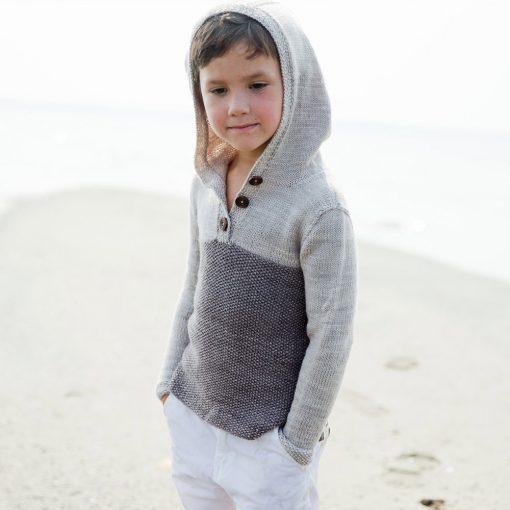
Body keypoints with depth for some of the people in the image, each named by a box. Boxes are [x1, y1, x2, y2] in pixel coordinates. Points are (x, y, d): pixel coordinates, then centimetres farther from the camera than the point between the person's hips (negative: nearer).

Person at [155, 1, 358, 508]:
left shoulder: (318, 207, -19)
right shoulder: (204, 186, -1)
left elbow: (331, 336, -16)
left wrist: (299, 441, -11)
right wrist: (170, 381, 12)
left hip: (267, 437, -5)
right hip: (192, 416, 6)